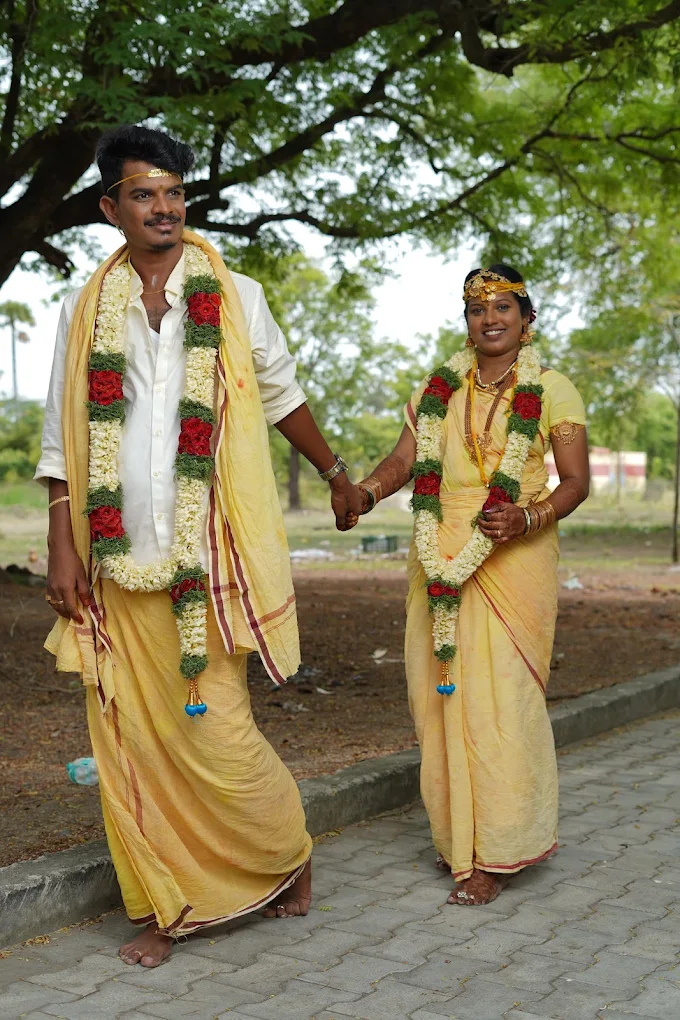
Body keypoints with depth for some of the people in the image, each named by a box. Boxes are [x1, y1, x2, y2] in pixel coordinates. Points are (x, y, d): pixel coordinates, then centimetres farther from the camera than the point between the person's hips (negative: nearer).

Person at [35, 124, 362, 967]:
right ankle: (164, 907, 18)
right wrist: (62, 547, 3)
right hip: (119, 561, 2)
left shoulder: (233, 297, 7)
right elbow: (64, 438, 10)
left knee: (214, 731, -5)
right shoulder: (85, 312, 10)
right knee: (132, 738, 4)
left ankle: (288, 853, 22)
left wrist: (336, 474, 25)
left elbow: (282, 398, 19)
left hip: (208, 553, -2)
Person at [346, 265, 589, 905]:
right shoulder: (438, 390, 14)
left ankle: (491, 857, -1)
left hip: (513, 559, -4)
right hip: (440, 561, 4)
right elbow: (403, 460, 7)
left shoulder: (552, 392, 3)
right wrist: (364, 492, -14)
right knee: (438, 695, 3)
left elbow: (575, 480, -1)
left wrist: (528, 517, -21)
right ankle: (456, 835, 17)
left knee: (497, 699, -9)